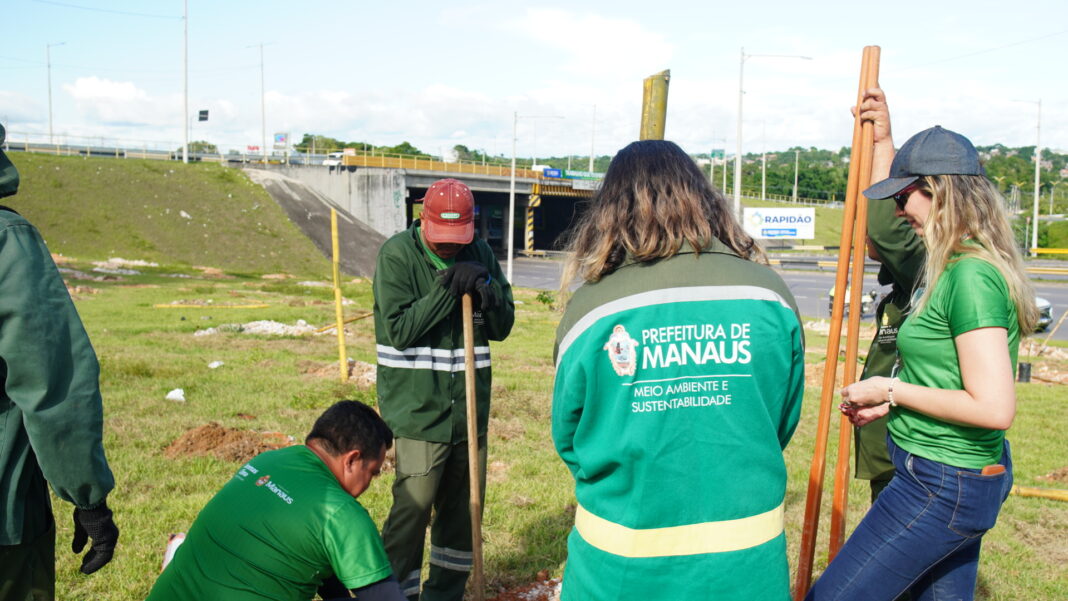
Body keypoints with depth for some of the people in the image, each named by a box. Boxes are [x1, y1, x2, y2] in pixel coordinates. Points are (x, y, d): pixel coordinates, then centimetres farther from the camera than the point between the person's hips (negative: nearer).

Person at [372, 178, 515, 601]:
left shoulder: (479, 253, 4)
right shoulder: (397, 254, -9)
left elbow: (502, 327, 6)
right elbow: (399, 329, -15)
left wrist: (487, 291, -14)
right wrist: (447, 290, -21)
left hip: (470, 407, 5)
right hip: (418, 407, -5)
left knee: (464, 505, 15)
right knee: (412, 507, -6)